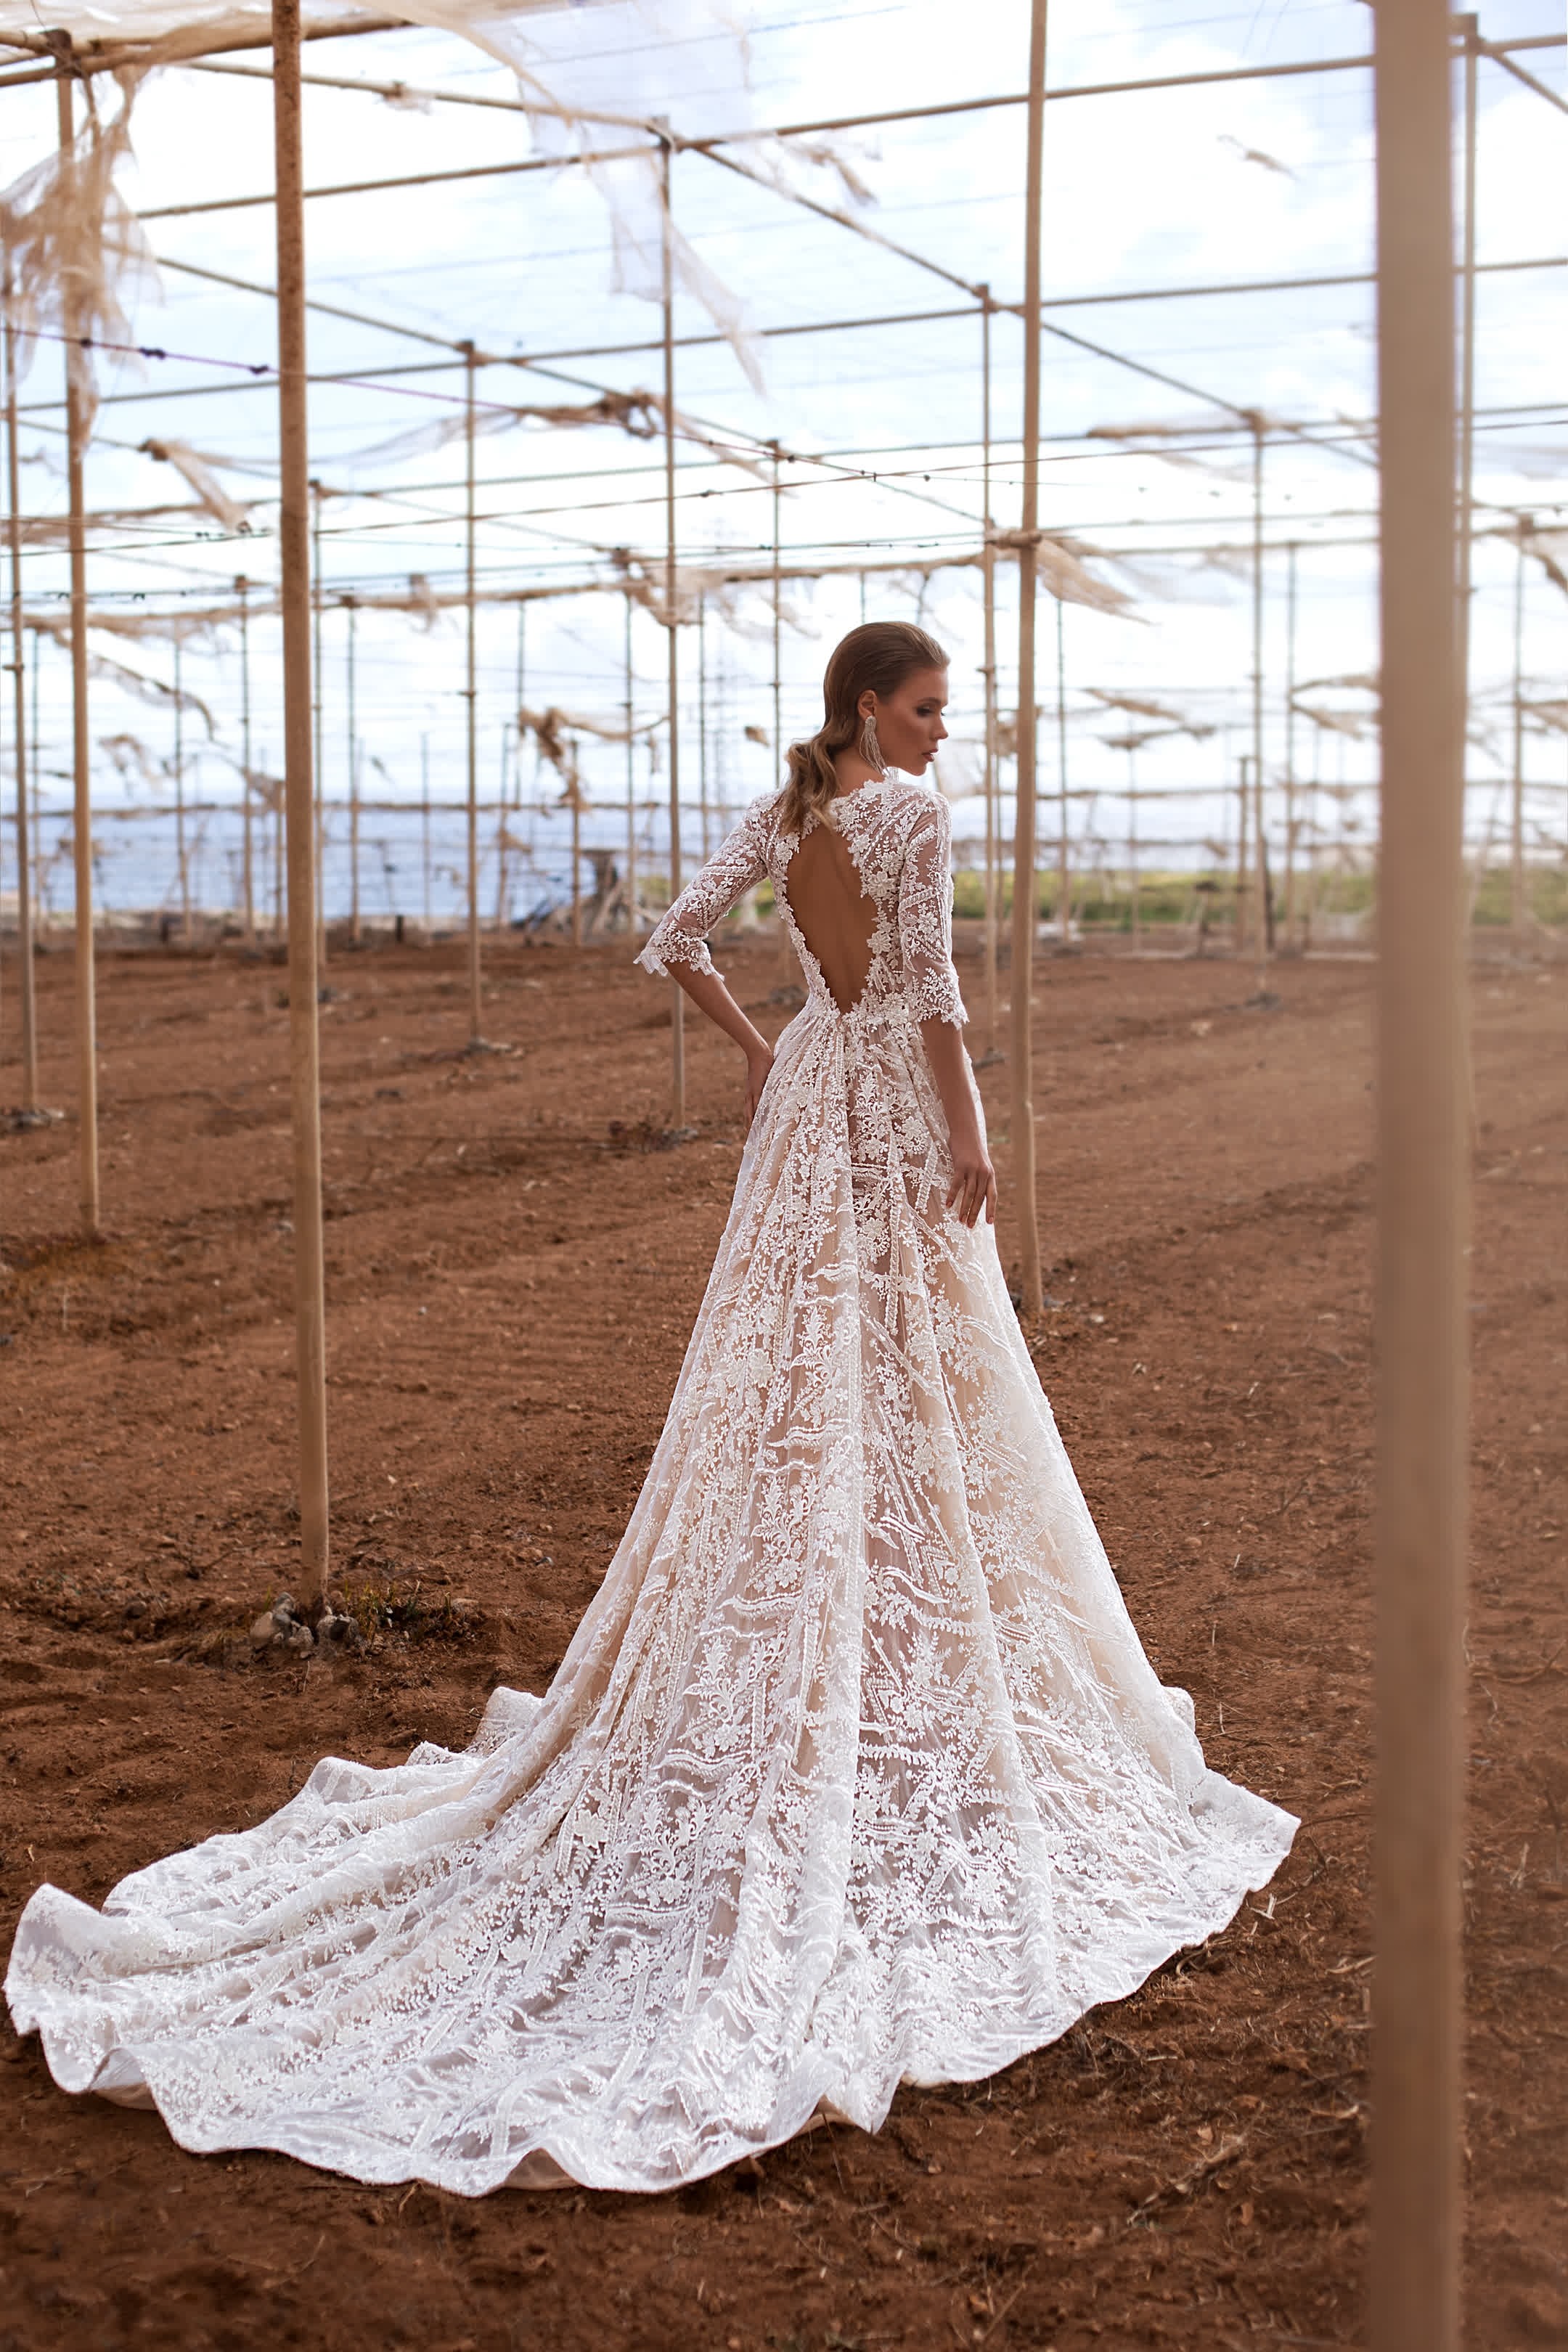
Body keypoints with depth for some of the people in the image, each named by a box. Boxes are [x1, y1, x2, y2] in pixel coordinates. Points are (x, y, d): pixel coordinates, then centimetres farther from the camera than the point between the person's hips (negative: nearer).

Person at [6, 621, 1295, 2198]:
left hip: (807, 1101, 7)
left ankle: (780, 1690, 23)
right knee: (919, 1405, 1)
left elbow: (674, 940, 10)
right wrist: (967, 1127, -13)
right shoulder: (910, 811, -12)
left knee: (791, 1390, 13)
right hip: (897, 1114, -7)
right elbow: (929, 978, -19)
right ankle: (928, 1689, 9)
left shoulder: (782, 814, 9)